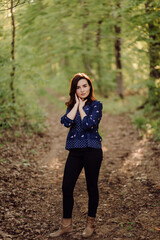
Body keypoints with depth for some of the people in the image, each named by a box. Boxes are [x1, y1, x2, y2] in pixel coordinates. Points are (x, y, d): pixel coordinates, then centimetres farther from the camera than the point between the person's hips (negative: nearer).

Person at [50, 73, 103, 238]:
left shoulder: (96, 105, -3)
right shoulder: (72, 106, 12)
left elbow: (88, 124, -19)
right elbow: (66, 122, -9)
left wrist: (81, 107, -7)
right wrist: (77, 104, -6)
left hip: (92, 150, -4)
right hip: (75, 151, 5)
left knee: (91, 187, 6)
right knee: (66, 187, 2)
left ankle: (90, 224, 23)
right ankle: (66, 225, 16)